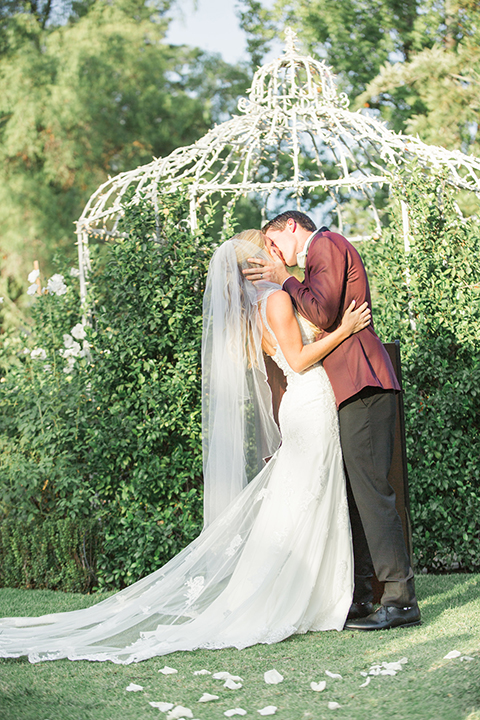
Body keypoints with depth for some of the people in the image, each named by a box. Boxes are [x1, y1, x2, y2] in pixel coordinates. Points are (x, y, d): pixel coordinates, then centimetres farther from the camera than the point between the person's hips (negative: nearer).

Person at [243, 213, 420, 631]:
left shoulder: (326, 244, -2)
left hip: (363, 386, -10)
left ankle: (401, 599, -12)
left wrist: (286, 282, -4)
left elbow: (323, 314, -15)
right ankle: (359, 596, 9)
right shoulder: (321, 259, 27)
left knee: (370, 488, -12)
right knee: (352, 492, 8)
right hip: (350, 392, 10)